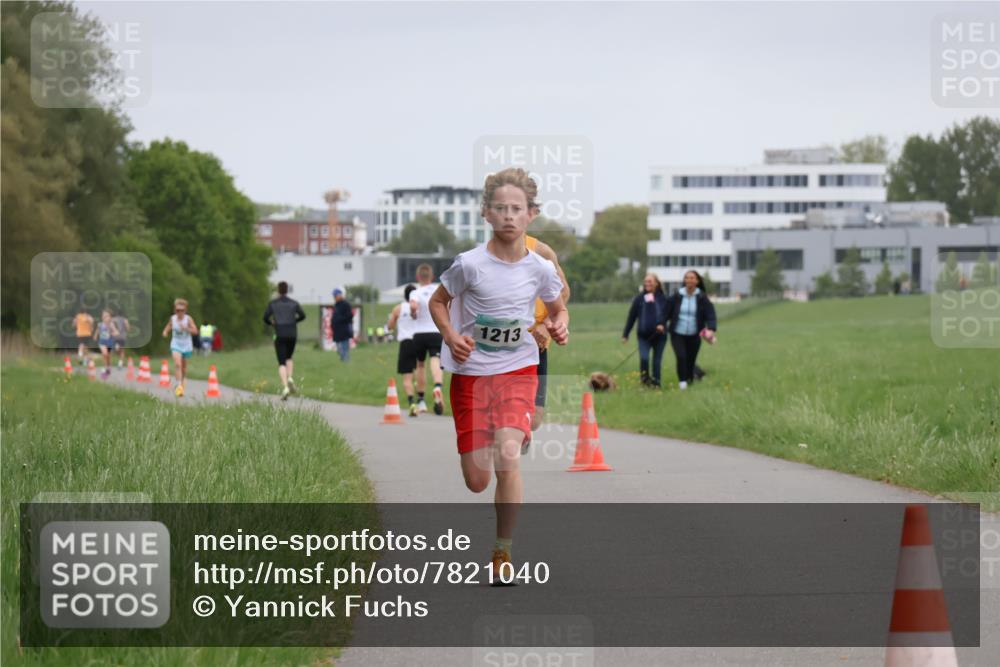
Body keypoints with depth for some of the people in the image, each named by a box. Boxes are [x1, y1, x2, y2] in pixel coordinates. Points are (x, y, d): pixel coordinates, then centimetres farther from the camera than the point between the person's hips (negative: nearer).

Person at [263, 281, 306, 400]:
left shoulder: (273, 303, 2)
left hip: (280, 335, -2)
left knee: (282, 364, -2)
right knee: (288, 358, 25)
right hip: (292, 335, 2)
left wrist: (271, 323, 18)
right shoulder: (293, 303, 5)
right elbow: (302, 315, -1)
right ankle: (290, 378, -2)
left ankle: (285, 387, -23)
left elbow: (265, 317, -4)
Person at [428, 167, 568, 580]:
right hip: (471, 372, 0)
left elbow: (558, 309, 15)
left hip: (518, 371, 0)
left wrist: (560, 326, -8)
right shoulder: (470, 264, -11)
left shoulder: (540, 268, -4)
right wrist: (451, 336, -14)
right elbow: (437, 302, 4)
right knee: (476, 482, 2)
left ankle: (503, 552, -11)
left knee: (507, 456, -23)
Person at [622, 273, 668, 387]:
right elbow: (631, 317, 4)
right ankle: (645, 378, 3)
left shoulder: (663, 298, -2)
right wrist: (625, 334, 5)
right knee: (644, 357, -17)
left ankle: (656, 382, 20)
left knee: (657, 360, 7)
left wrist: (662, 324, -24)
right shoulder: (639, 298, 1)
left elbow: (667, 314, -2)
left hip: (659, 335, 0)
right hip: (644, 335, 0)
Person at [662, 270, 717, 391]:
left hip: (694, 336, 1)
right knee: (681, 357, -18)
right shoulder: (676, 296, -3)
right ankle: (682, 381, -7)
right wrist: (662, 324, -8)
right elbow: (667, 311, 3)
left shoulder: (702, 298, -4)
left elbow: (710, 314, -10)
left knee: (691, 360, 5)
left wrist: (711, 329, -25)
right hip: (677, 334, -1)